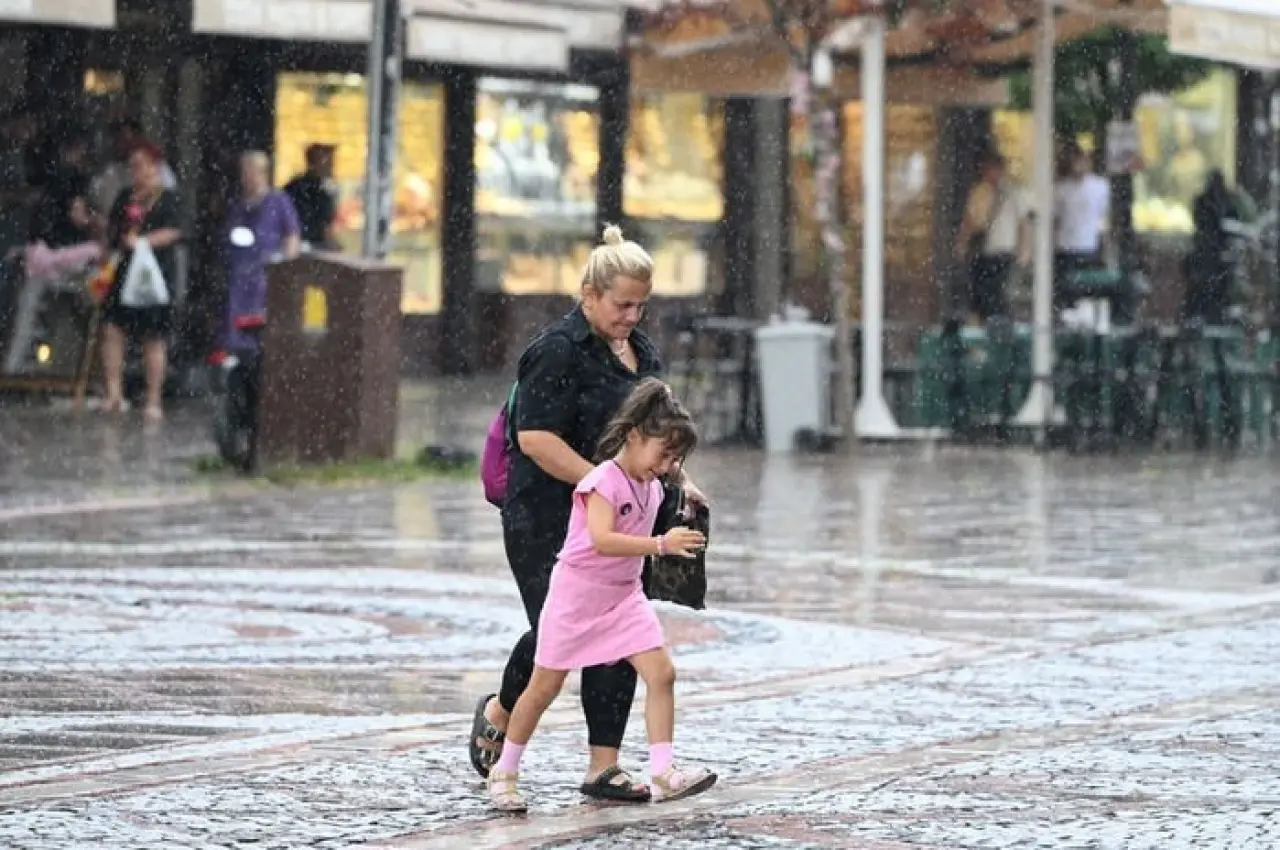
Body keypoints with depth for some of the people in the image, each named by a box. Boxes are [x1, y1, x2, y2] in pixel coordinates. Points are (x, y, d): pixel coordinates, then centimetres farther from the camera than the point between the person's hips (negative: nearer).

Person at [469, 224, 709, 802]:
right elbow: (536, 438, -22)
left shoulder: (638, 348, 13)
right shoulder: (559, 351, -15)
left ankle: (603, 770, 4)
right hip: (548, 521, -8)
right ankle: (498, 713, 26)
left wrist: (678, 478, 11)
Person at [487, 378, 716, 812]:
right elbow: (602, 540, -37)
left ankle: (663, 773, -13)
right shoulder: (603, 481, -21)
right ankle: (503, 773, 20)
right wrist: (661, 544, -41)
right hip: (577, 593, -7)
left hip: (624, 597, 7)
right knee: (544, 686, 4)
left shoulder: (652, 488, 4)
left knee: (661, 673, -11)